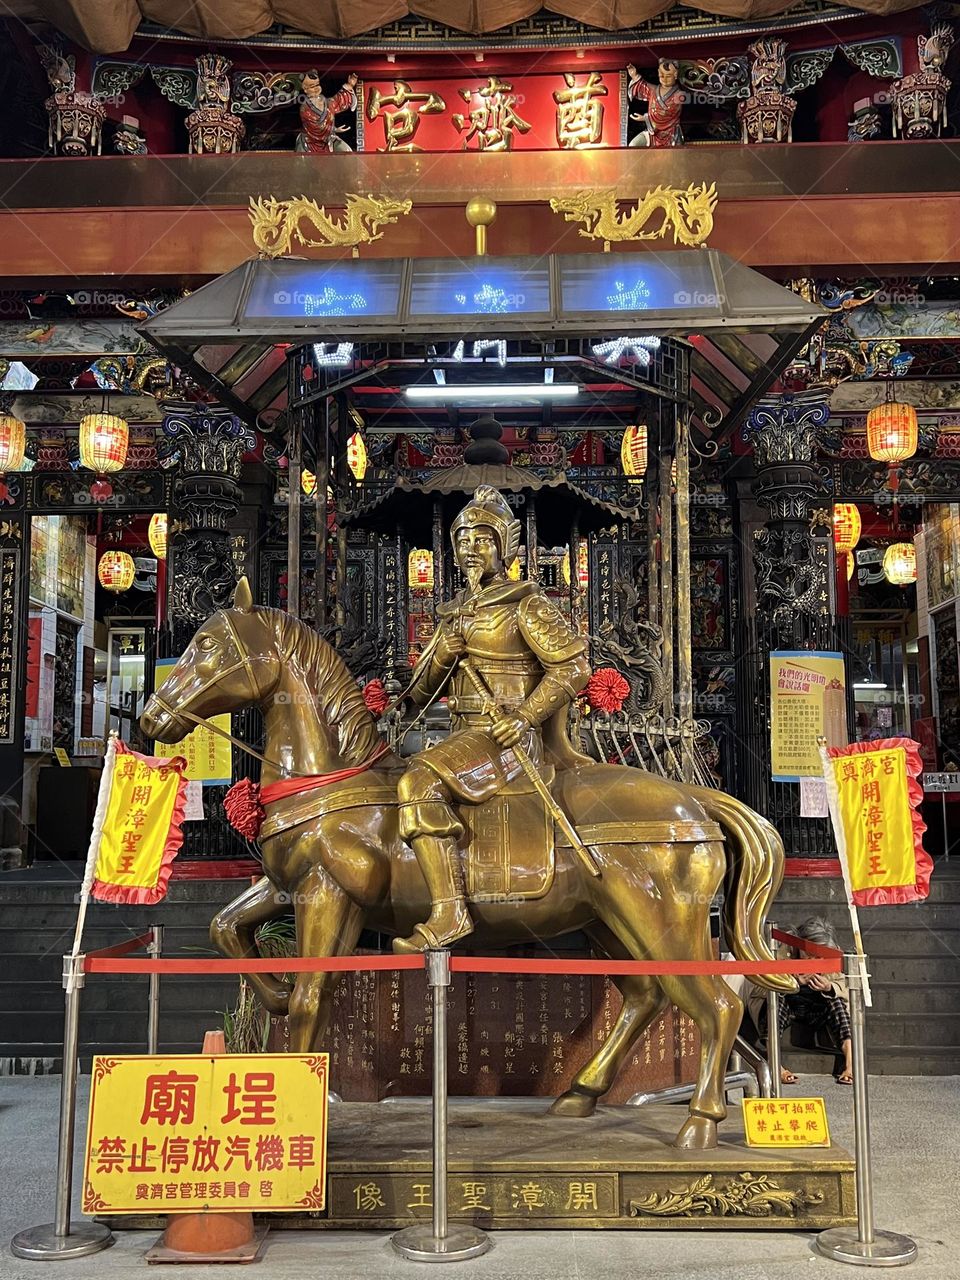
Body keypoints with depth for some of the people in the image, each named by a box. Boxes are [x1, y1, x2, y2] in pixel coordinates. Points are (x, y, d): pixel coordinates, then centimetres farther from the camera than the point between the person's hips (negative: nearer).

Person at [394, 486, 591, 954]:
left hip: (506, 738, -9)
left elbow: (572, 665, -10)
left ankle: (450, 912, -33)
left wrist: (526, 716, -20)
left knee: (419, 782, -31)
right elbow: (419, 692, 17)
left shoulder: (525, 604, -2)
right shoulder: (455, 612, 19)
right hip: (465, 735, 9)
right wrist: (443, 652, -4)